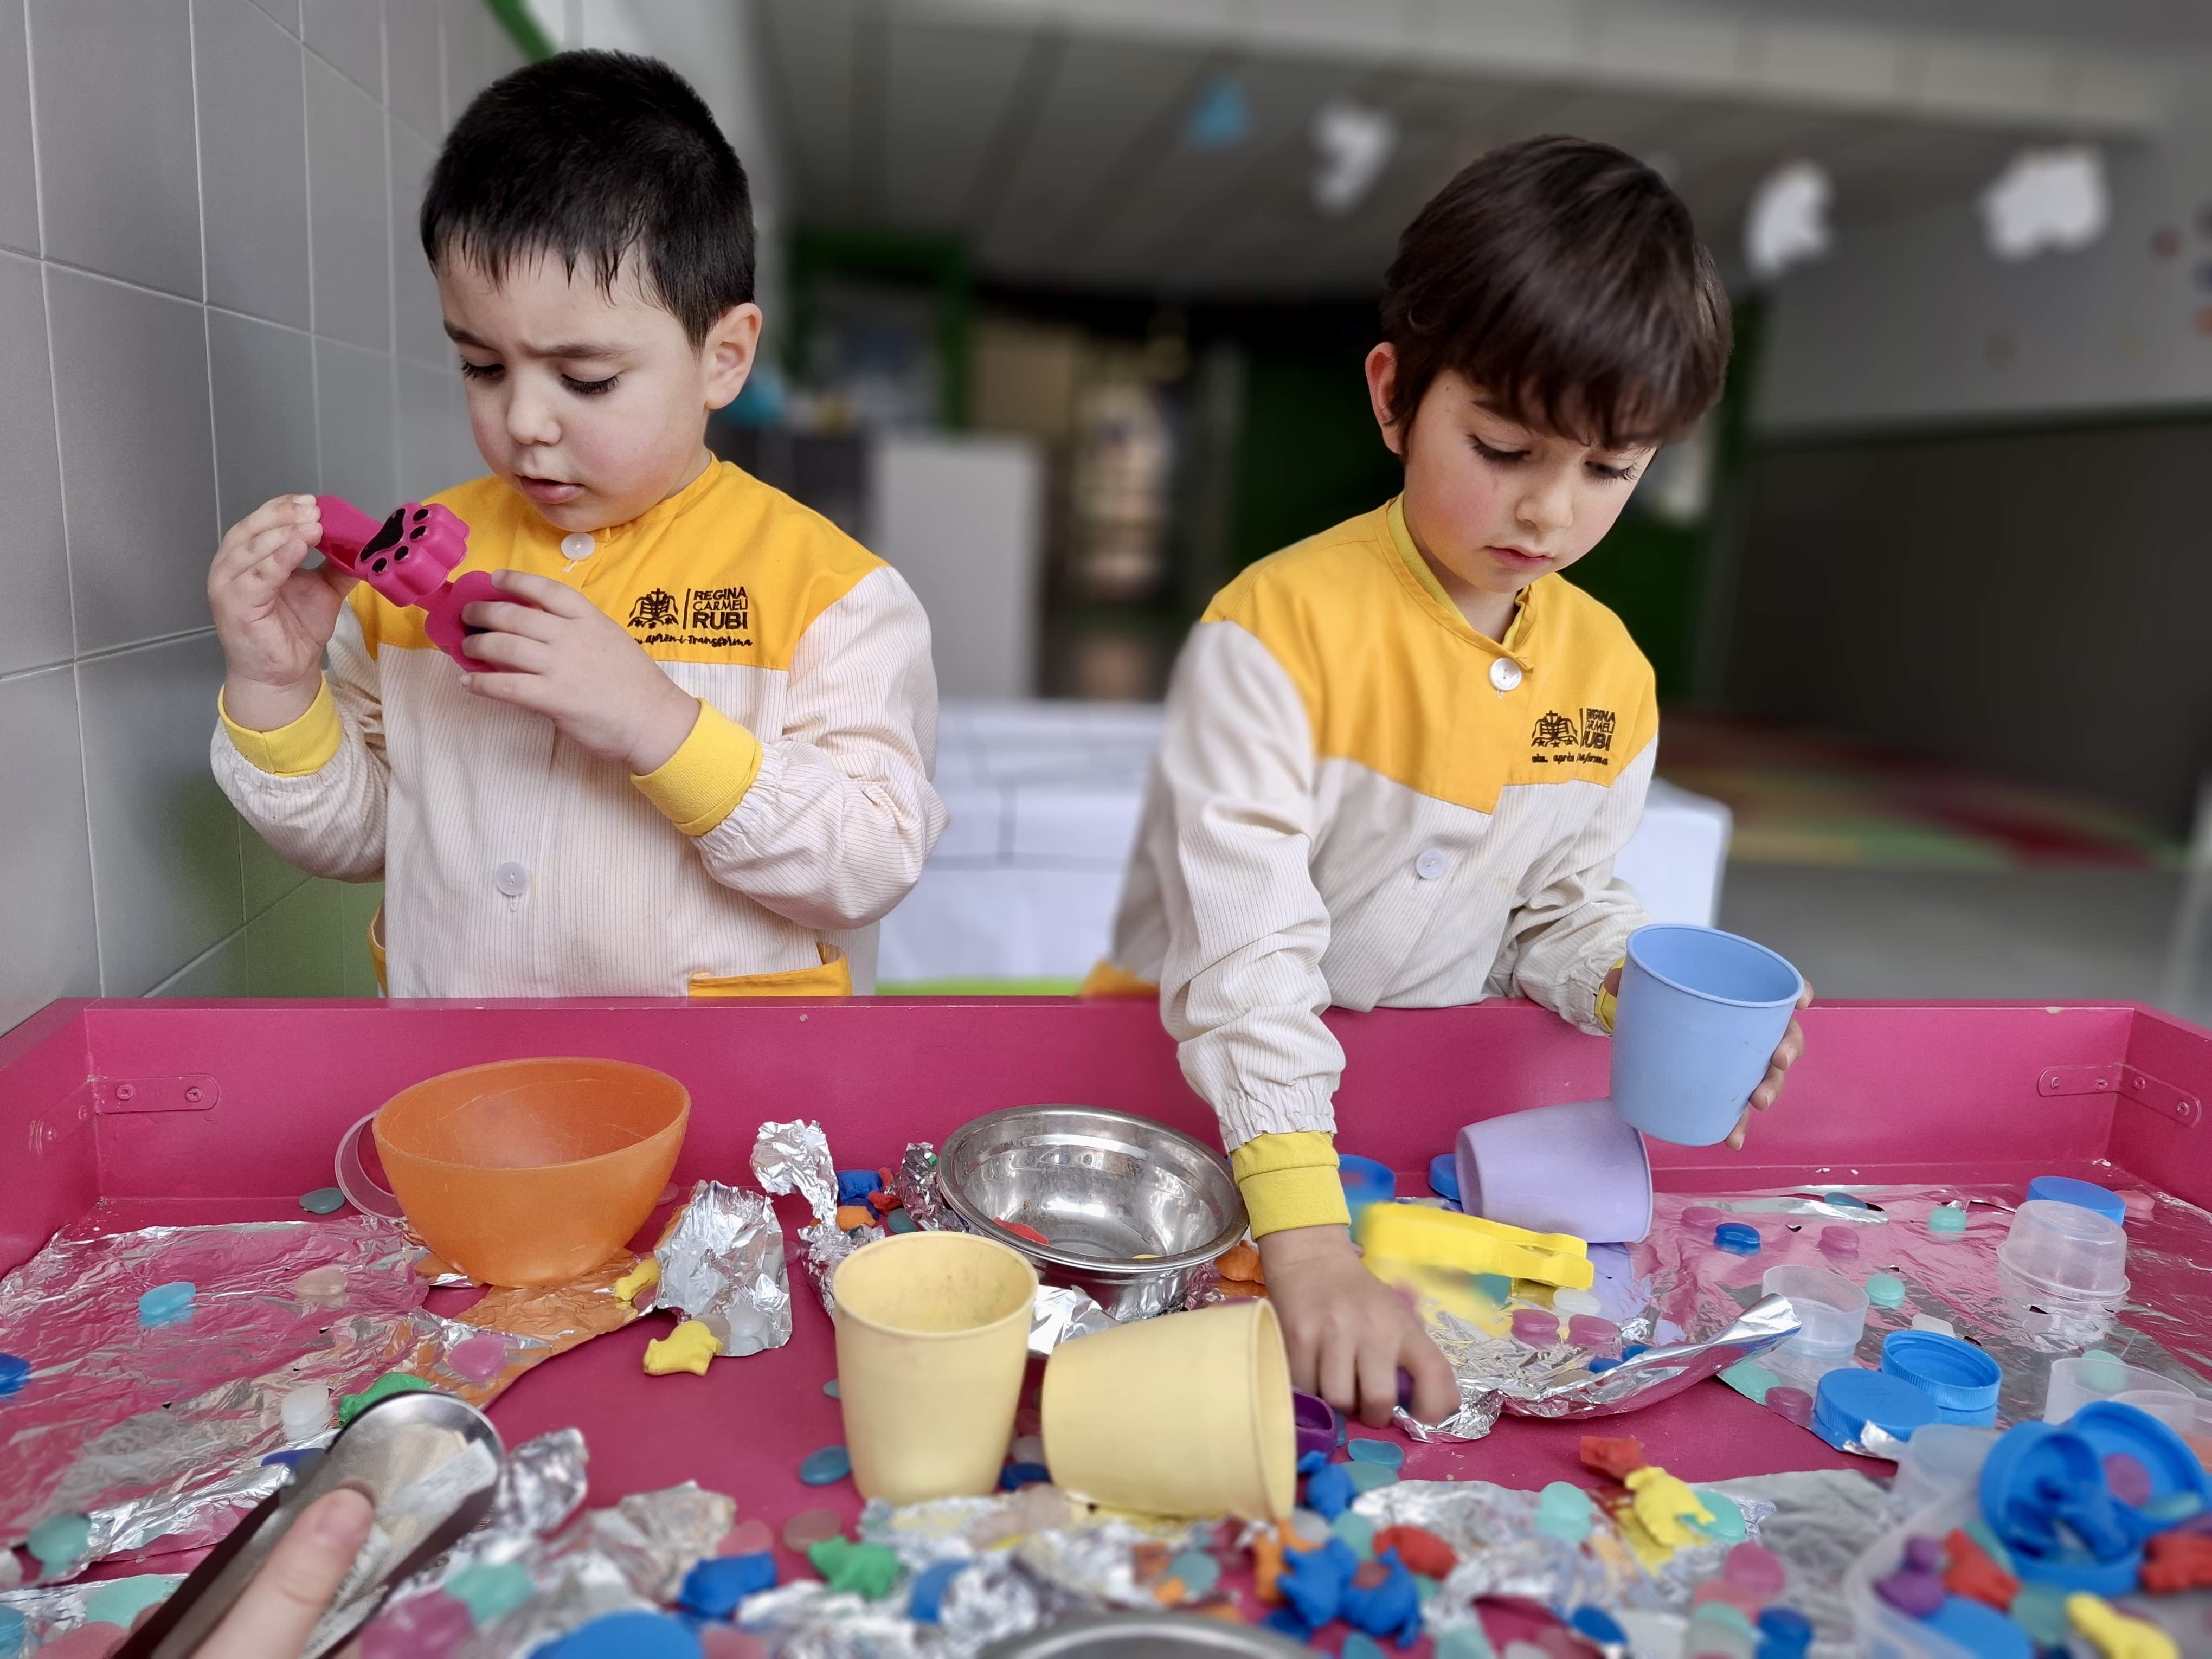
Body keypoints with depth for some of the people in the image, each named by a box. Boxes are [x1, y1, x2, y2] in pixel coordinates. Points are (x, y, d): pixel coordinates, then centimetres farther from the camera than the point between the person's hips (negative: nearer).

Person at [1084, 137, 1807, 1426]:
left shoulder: (1612, 674, -1)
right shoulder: (1281, 630, -21)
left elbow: (1564, 905, 11)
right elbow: (1246, 946, -28)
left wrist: (1647, 988, -11)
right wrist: (1307, 1240, -36)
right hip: (1198, 1082, -4)